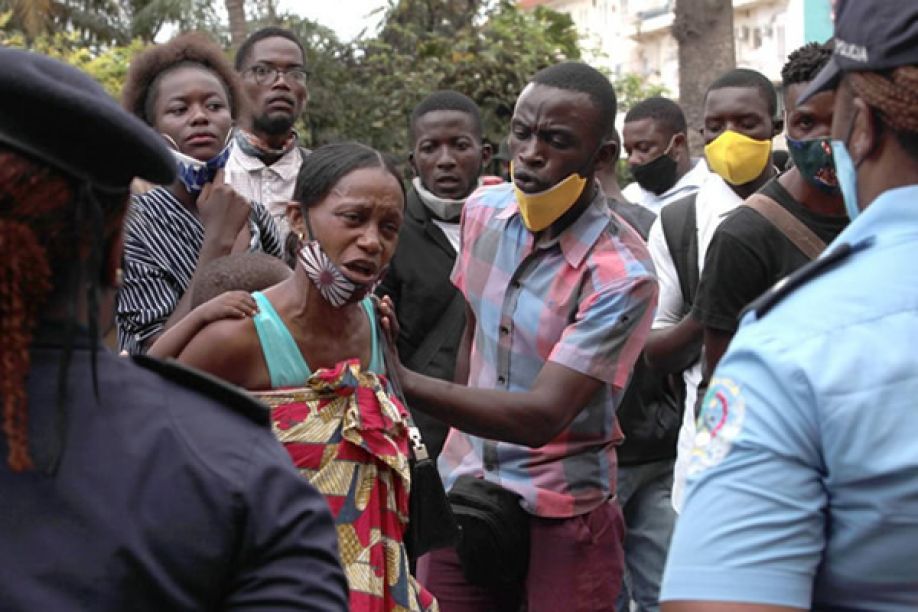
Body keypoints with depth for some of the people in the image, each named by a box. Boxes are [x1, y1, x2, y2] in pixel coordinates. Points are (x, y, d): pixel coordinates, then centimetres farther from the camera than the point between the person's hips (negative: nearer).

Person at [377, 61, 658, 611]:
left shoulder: (622, 274, -21)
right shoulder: (484, 210, -2)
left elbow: (541, 417, -26)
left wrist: (400, 378, -34)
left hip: (563, 511, -5)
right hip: (463, 488, 5)